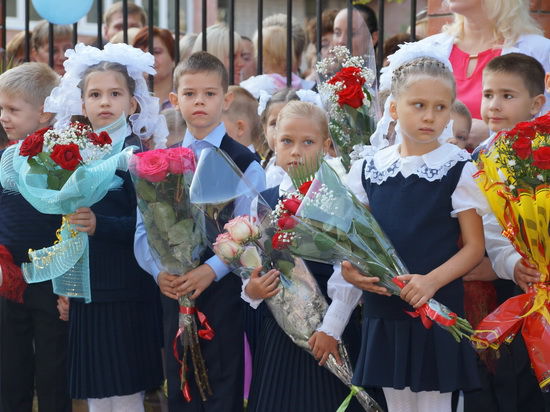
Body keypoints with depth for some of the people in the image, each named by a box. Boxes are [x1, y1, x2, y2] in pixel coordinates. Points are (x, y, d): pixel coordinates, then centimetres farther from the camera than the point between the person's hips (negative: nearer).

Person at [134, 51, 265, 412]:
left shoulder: (243, 162, -3)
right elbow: (145, 226, 7)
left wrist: (212, 270, -20)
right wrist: (159, 270, -10)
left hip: (223, 289, -4)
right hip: (174, 291, 4)